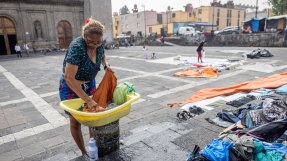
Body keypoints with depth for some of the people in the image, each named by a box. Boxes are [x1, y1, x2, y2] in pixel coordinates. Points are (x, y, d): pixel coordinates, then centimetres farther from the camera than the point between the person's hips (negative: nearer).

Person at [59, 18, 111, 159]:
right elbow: (69, 78, -37)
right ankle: (84, 153, 24)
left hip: (90, 84, 6)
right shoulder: (77, 47, -32)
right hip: (71, 87, -5)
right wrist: (88, 100, -39)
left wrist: (106, 65, -8)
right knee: (75, 121, 6)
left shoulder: (99, 45, -13)